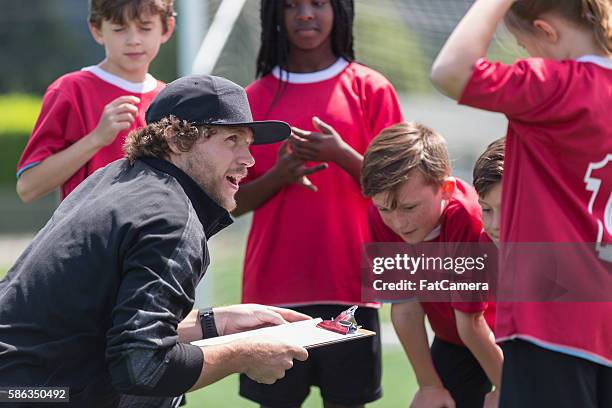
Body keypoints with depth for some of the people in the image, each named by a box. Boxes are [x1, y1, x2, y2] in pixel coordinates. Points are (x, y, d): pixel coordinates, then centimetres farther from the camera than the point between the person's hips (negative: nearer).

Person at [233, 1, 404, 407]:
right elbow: (236, 202, 7)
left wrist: (343, 156, -18)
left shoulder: (370, 88, 3)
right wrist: (278, 176, -13)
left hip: (347, 285, -1)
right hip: (274, 287, 2)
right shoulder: (257, 97, 8)